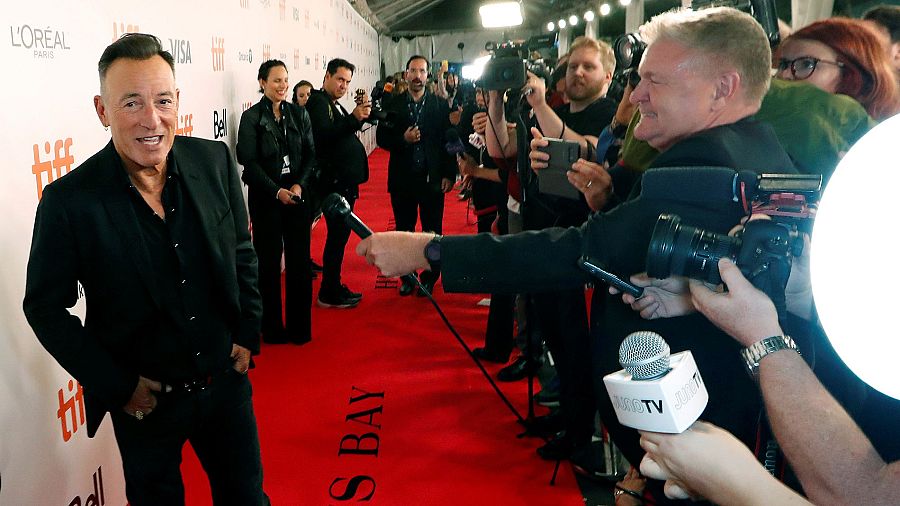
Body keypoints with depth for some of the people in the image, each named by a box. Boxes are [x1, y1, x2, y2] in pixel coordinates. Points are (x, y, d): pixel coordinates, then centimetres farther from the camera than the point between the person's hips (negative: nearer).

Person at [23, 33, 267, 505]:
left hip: (226, 379, 3)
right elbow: (45, 307, -10)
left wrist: (247, 335, 2)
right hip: (143, 401, -2)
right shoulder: (68, 201, -20)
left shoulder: (214, 161, -10)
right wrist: (118, 386, -11)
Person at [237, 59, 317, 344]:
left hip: (297, 194, 3)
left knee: (300, 261, 3)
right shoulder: (252, 117, -3)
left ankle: (300, 327, 14)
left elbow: (310, 154, 6)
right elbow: (250, 162, -7)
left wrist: (299, 185, -10)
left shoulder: (299, 114, 8)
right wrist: (277, 191, -14)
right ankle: (273, 328, 15)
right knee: (269, 262, 3)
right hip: (266, 198, -3)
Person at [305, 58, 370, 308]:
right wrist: (354, 118, -31)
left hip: (345, 182, 10)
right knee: (337, 236, -6)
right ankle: (329, 294, 2)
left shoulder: (335, 105, 20)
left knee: (339, 235, 14)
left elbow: (342, 135, 14)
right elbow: (323, 136, -25)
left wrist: (359, 116, 2)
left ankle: (334, 287, 23)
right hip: (334, 182, -10)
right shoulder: (318, 102, -9)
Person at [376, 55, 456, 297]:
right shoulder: (393, 105, 3)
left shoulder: (440, 105, 1)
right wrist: (403, 139, -17)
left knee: (432, 231, 6)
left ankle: (429, 277, 19)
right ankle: (407, 276, 22)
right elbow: (382, 138, 2)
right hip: (402, 178, 1)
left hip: (432, 178, -1)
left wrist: (449, 174, -6)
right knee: (404, 230, 9)